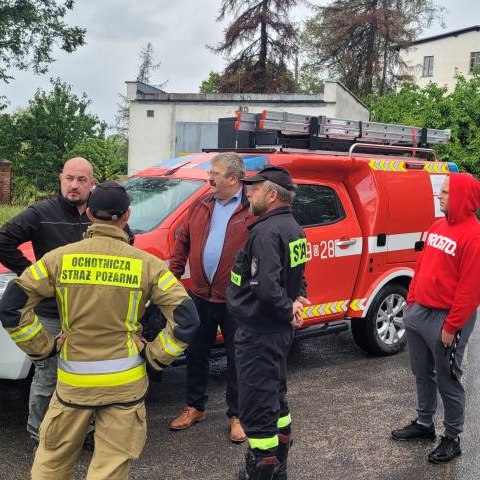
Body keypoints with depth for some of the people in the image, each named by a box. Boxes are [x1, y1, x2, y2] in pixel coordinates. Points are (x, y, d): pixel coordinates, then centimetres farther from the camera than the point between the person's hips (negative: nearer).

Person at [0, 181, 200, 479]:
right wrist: (156, 356, 1)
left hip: (73, 380, 1)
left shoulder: (60, 258, -4)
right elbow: (187, 319, -8)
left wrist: (42, 347, 4)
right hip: (125, 382, -1)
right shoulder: (146, 264, -5)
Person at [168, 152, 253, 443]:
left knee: (237, 359, 8)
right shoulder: (201, 207, 8)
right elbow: (183, 242, 14)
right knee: (196, 354, 17)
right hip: (201, 296, 6)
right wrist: (172, 275, 9)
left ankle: (237, 416, 22)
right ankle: (195, 407, 35)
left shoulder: (253, 211, -11)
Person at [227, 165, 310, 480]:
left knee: (258, 409, 0)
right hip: (279, 331, 11)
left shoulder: (266, 232, -22)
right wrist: (297, 300, 4)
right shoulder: (292, 228, 10)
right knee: (276, 400, 22)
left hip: (259, 334, -11)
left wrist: (288, 311, -16)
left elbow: (266, 287, -30)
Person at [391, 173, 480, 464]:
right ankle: (424, 424, 35)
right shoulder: (438, 226, 9)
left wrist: (452, 327, -19)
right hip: (419, 312, 8)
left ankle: (452, 439, 19)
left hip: (445, 318, -8)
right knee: (423, 373, 19)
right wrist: (411, 300, 14)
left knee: (448, 380, 5)